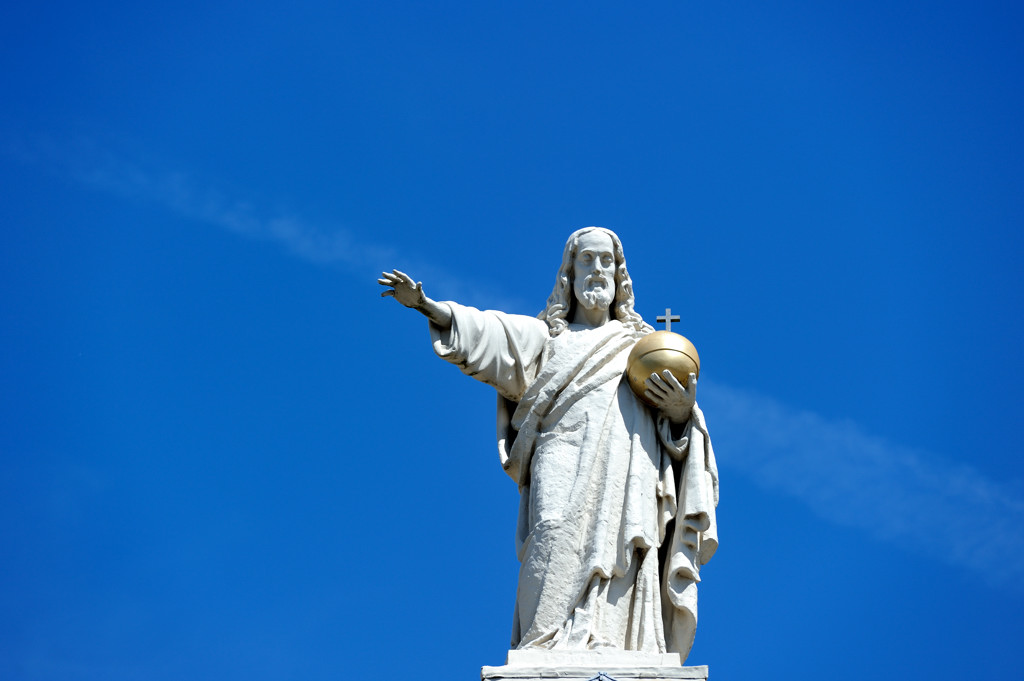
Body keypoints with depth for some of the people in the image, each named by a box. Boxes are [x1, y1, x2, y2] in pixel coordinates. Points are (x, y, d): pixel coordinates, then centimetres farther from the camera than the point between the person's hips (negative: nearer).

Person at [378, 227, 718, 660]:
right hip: (566, 474, -1)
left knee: (618, 602, -15)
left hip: (628, 483, 1)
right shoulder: (548, 337, 25)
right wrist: (426, 305, -10)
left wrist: (683, 408, -3)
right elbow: (487, 332, 6)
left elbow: (677, 428, 21)